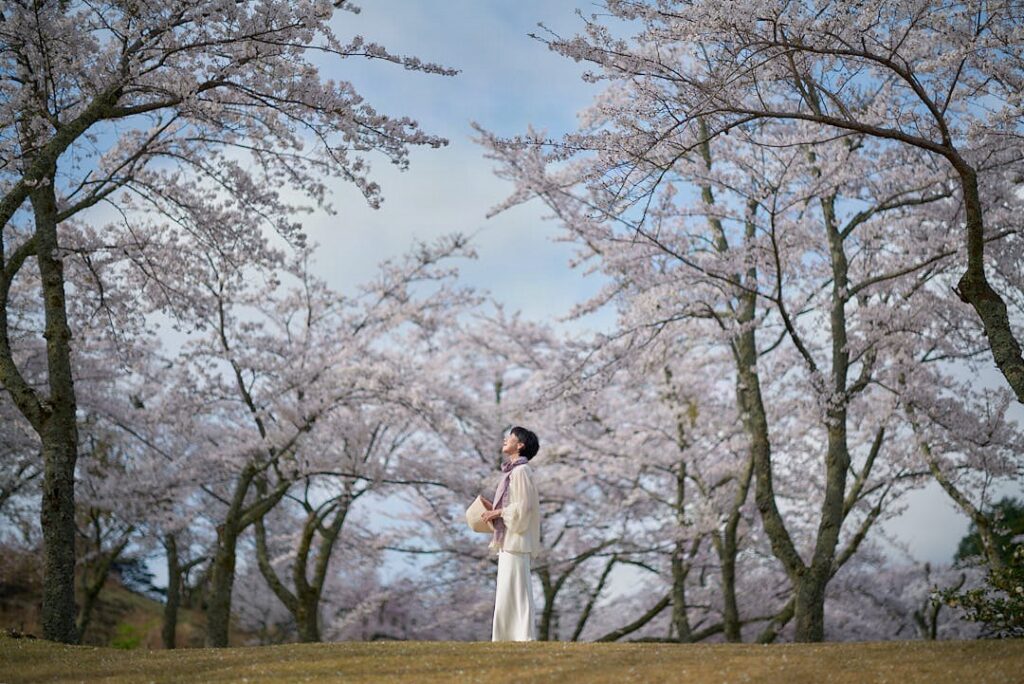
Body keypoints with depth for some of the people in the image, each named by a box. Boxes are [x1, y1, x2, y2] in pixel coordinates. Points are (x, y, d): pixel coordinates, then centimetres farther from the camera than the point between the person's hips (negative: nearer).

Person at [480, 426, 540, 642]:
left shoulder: (520, 471, -12)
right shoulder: (512, 471, 17)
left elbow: (523, 506, -18)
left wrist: (497, 512, -11)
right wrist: (493, 509, 10)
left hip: (515, 538, -10)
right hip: (508, 538, 10)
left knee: (514, 590, -8)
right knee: (508, 592, 10)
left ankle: (521, 637, -7)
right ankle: (506, 638, 12)